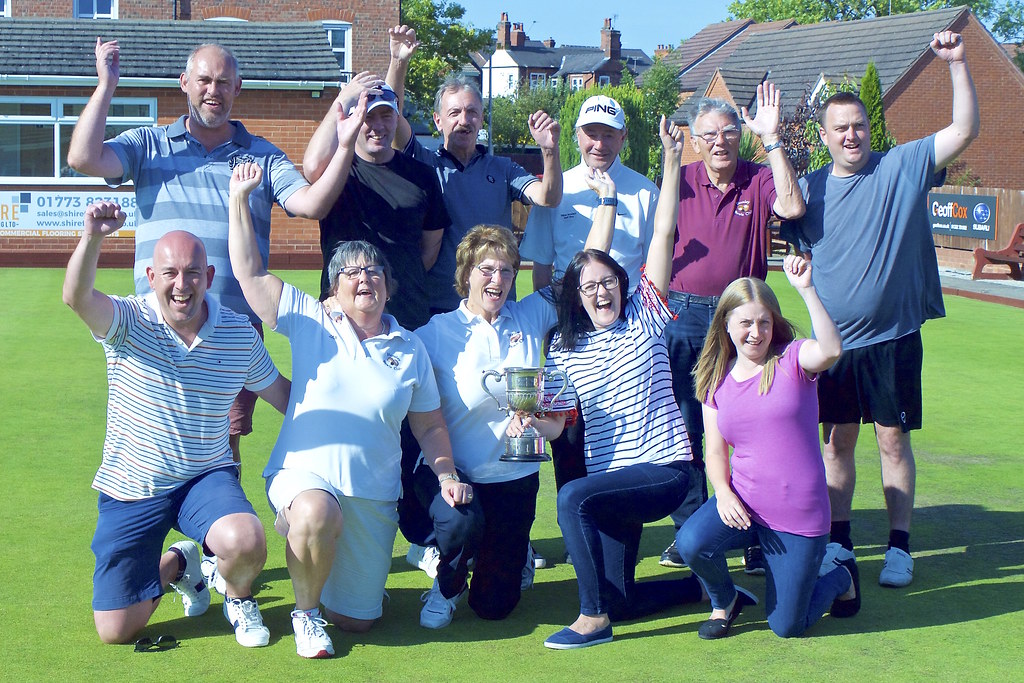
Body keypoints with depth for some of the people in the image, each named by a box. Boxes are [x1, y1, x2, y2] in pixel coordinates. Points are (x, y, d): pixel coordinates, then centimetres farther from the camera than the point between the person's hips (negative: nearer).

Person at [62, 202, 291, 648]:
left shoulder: (239, 333, -3)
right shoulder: (128, 322, -11)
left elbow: (282, 395, 10)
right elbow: (76, 297, -33)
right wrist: (92, 237, -51)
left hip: (206, 478, 0)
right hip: (130, 490, 0)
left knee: (246, 542, -34)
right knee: (115, 631, 1)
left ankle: (238, 598, 5)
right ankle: (176, 565, 34)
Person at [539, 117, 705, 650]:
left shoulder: (644, 318, -1)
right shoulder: (564, 347, 7)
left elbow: (662, 235, -8)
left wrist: (672, 159, -13)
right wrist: (536, 420, -20)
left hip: (664, 470, -5)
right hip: (610, 476, 5)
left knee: (573, 497, -30)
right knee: (618, 598, 5)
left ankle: (593, 619, -17)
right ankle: (707, 585, 29)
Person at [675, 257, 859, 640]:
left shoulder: (792, 360, -7)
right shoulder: (716, 380, 5)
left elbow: (831, 350, -31)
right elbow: (716, 452, 5)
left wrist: (806, 289, -37)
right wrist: (723, 493, -14)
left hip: (799, 515, -3)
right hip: (743, 503, 3)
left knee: (786, 627, 3)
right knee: (691, 543, -29)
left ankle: (840, 576, 36)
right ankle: (724, 601, 5)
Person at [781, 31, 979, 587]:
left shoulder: (903, 167, -2)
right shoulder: (810, 188, 6)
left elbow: (965, 130, -9)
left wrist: (957, 63, -18)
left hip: (893, 337, -3)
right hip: (833, 339, 3)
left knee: (893, 439, 2)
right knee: (837, 441, 10)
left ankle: (899, 547, 11)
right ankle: (837, 541, 21)